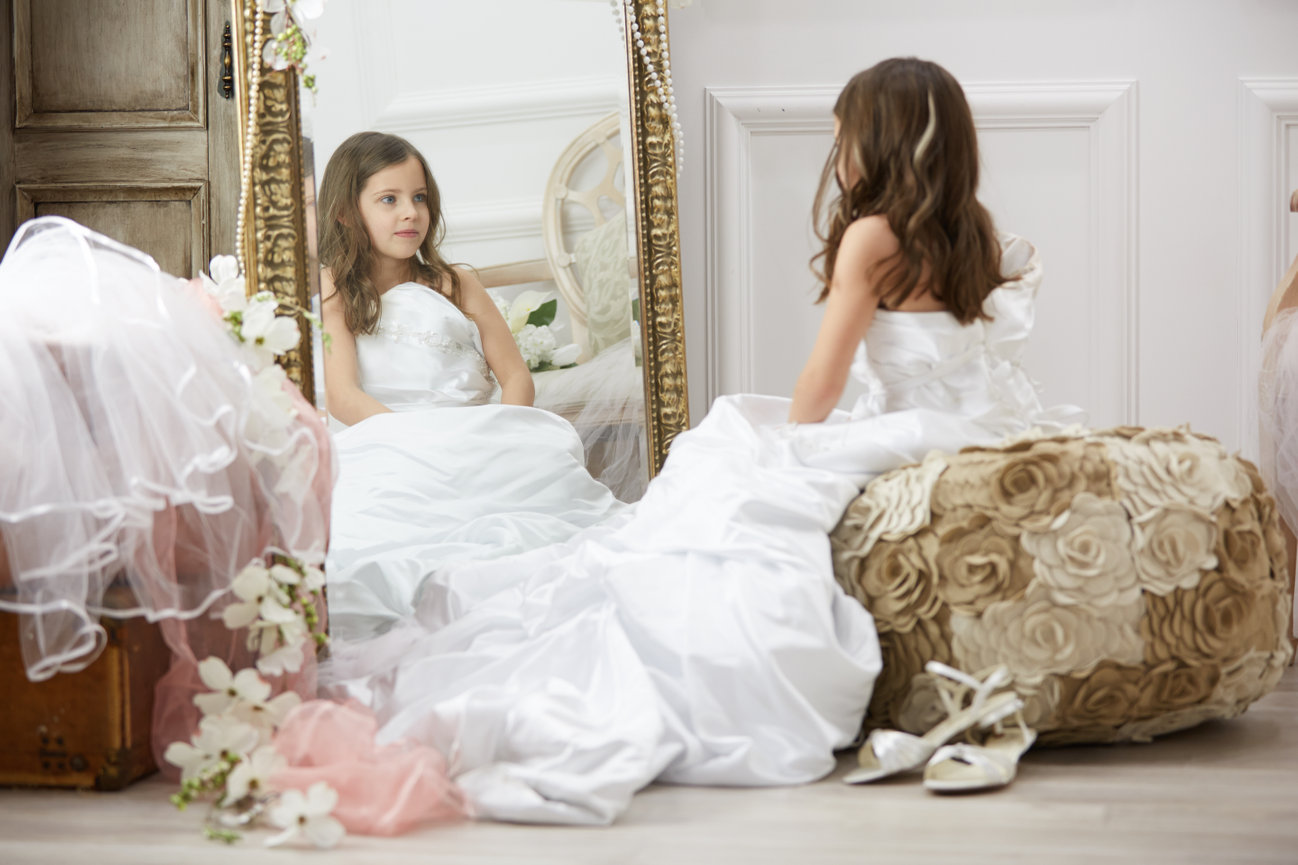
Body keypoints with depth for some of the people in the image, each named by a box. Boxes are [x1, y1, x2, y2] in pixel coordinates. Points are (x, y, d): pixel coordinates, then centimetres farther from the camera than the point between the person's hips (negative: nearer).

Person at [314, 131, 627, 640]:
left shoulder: (455, 287, 20)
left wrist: (497, 440, -8)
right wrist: (424, 439, -17)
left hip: (473, 440, 2)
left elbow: (516, 376, 14)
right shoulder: (333, 289, 10)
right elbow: (343, 397, -2)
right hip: (379, 439, -2)